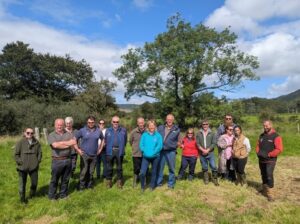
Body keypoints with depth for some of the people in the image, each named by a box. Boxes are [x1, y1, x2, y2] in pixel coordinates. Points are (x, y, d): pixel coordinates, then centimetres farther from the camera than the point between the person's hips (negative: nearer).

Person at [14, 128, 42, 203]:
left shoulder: (36, 142, 1)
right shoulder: (20, 142, -8)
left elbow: (40, 153, 10)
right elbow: (16, 154, -4)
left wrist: (38, 161, 1)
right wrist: (20, 162, -10)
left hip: (34, 167, 3)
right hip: (22, 167, -2)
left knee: (34, 182, 10)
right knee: (22, 183, 9)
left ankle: (32, 194, 37)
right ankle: (22, 198, 29)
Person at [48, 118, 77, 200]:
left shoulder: (69, 134, 7)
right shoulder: (51, 135, -1)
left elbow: (73, 144, -7)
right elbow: (55, 145, -18)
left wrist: (61, 143, -14)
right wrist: (68, 143, -11)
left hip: (68, 160, 3)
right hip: (57, 161, -3)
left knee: (65, 179, 14)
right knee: (54, 179, 9)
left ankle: (63, 194, 30)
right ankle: (51, 196, 25)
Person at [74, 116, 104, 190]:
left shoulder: (98, 131, 3)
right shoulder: (82, 130, -5)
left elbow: (102, 139, 17)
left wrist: (100, 149, 10)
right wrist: (78, 149, -3)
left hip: (94, 155, 3)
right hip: (84, 154, -2)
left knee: (91, 171, 12)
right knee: (84, 171, -1)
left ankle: (89, 185, 27)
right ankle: (81, 186, 15)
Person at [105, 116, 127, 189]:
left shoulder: (123, 130, 0)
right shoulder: (108, 130, 5)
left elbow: (125, 140, 3)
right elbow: (106, 141, 10)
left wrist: (122, 148, 4)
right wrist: (108, 148, 9)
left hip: (119, 152, -1)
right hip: (110, 151, 1)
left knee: (119, 167, 10)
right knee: (109, 167, 9)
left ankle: (119, 181, 23)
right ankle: (109, 181, 23)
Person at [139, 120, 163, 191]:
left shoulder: (158, 135, -3)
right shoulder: (144, 135, 2)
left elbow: (160, 146, -8)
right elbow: (141, 145, 0)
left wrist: (153, 153, -17)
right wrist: (145, 152, -15)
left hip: (155, 157, 0)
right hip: (146, 156, 0)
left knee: (154, 172, 13)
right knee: (142, 172, -8)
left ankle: (152, 186, 32)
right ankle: (142, 187, 15)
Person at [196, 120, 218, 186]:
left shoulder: (212, 133, 2)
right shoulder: (199, 134, 4)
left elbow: (214, 143, -3)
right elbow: (197, 143, -1)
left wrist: (207, 150, -12)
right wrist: (203, 150, -14)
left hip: (210, 153, -1)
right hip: (202, 154, 1)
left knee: (213, 166, -5)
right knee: (204, 168, 11)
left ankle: (215, 180, 12)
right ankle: (206, 179, 25)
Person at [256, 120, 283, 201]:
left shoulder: (276, 136, -10)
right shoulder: (262, 135, 9)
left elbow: (279, 149, -17)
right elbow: (258, 145, 16)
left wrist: (268, 154, -21)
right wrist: (258, 152, -3)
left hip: (270, 160, -6)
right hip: (261, 160, 6)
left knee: (269, 176, -13)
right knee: (263, 176, 16)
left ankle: (270, 194, -5)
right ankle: (264, 191, 31)